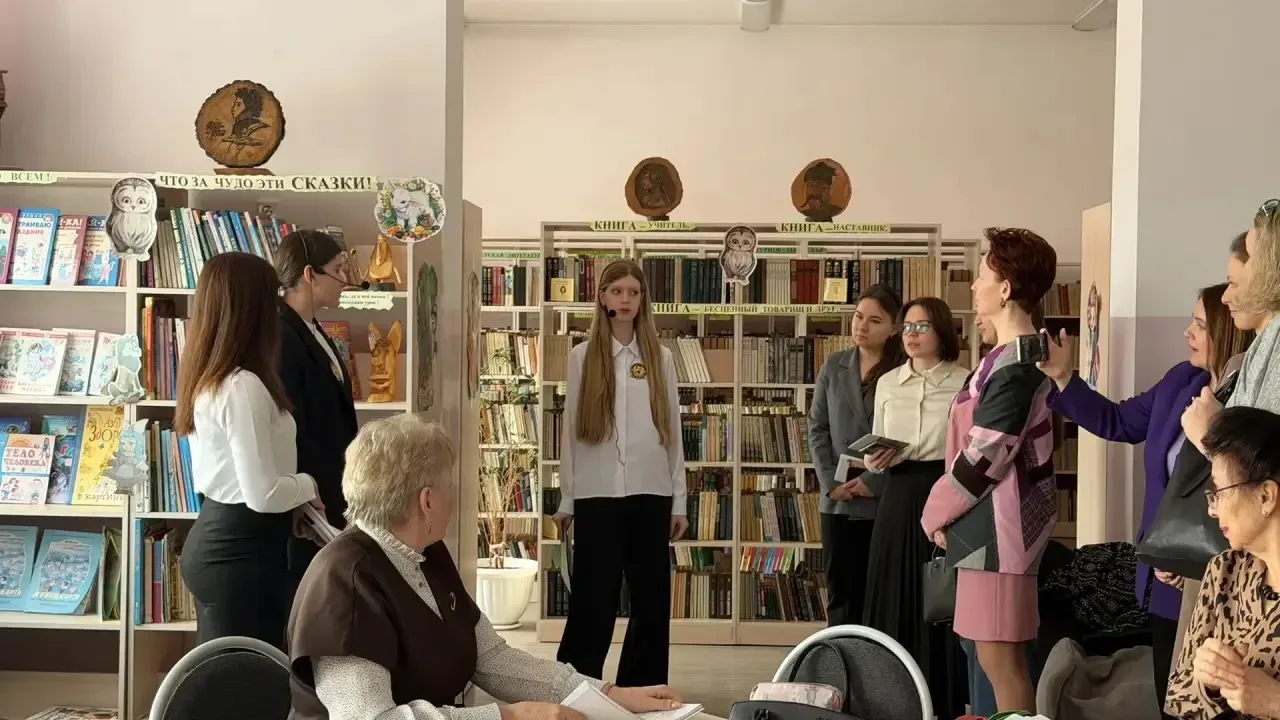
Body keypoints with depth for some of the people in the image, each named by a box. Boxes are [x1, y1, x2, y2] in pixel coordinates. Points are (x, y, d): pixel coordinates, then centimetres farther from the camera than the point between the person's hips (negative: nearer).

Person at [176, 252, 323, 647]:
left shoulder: (205, 379, 8)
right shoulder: (243, 387, -21)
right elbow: (263, 494, -23)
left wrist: (292, 505, 15)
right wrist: (307, 485, -5)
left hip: (215, 536, 10)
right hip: (243, 549, -10)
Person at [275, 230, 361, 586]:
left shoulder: (313, 333, 12)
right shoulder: (280, 338, -17)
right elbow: (291, 435, -20)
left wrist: (342, 494, 12)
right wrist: (330, 502, -16)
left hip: (331, 495, 9)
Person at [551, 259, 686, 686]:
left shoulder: (661, 358, 8)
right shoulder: (582, 356, 4)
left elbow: (672, 430, 8)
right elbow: (571, 430, 5)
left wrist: (679, 502, 6)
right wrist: (566, 500, 5)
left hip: (651, 494, 2)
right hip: (597, 495, -2)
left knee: (653, 602, 4)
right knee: (593, 602, -1)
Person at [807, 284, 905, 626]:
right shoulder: (834, 366, 7)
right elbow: (817, 428, 7)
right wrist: (830, 483, -4)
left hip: (885, 502, -3)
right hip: (838, 501, 3)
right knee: (840, 592, 9)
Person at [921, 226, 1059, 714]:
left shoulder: (1015, 363, -18)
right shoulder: (1019, 355, 14)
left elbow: (986, 454, -19)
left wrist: (936, 510, -6)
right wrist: (949, 508, 13)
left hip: (997, 526, -10)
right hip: (992, 521, 10)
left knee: (998, 656, -4)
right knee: (1003, 655, 15)